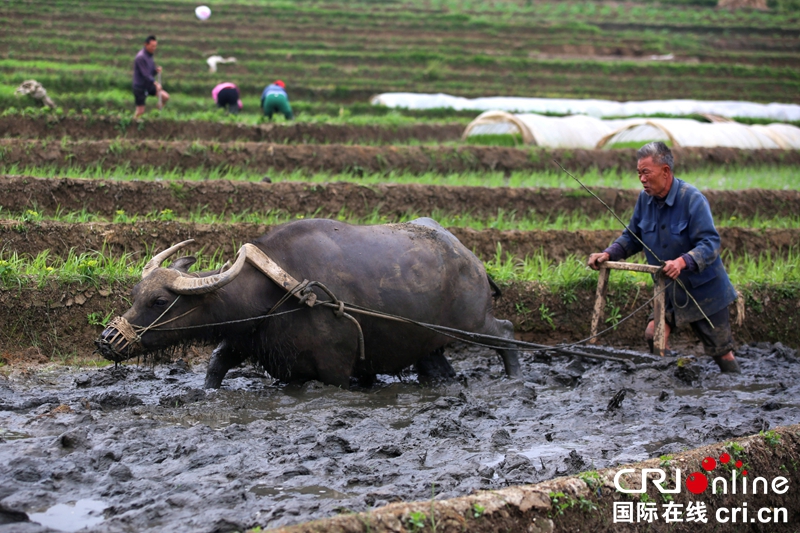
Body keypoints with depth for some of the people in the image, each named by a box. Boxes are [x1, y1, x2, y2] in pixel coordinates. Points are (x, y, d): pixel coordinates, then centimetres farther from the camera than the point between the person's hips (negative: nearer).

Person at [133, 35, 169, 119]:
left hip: (148, 85, 8)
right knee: (140, 111, -5)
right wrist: (155, 83, -30)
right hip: (140, 87, -8)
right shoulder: (141, 57, -21)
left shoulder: (150, 55, 7)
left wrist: (156, 70, -11)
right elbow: (145, 74, -24)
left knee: (165, 96, -2)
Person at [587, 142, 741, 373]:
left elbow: (710, 244, -28)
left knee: (721, 353, 1)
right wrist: (609, 254, -10)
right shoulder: (645, 198, -3)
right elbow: (632, 237, 9)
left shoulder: (692, 199, -22)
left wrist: (682, 262, -45)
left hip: (704, 290, -5)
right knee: (653, 335, -10)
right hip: (670, 291, 5)